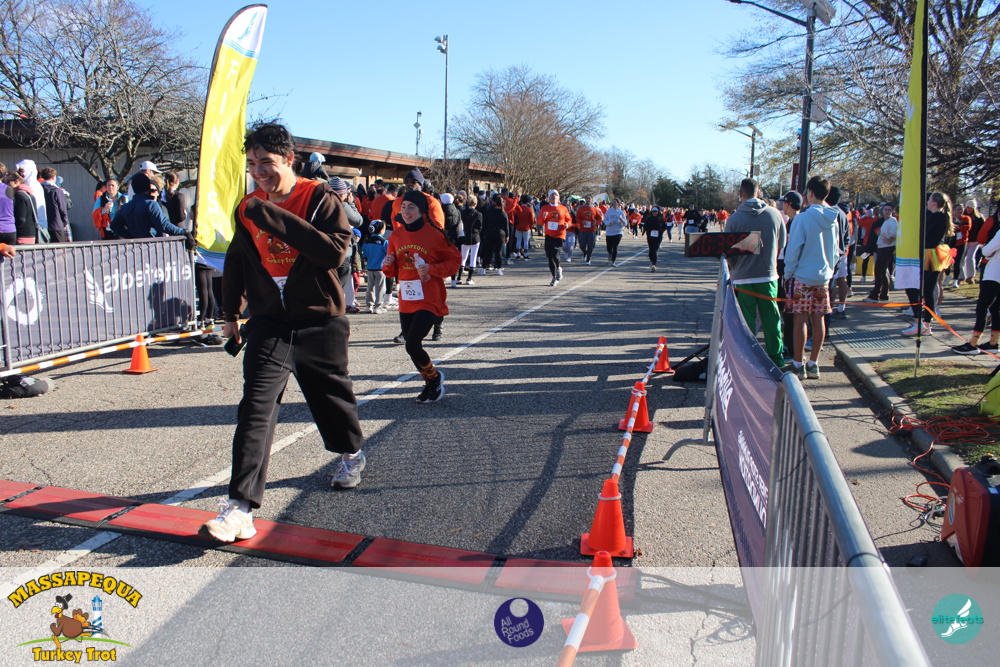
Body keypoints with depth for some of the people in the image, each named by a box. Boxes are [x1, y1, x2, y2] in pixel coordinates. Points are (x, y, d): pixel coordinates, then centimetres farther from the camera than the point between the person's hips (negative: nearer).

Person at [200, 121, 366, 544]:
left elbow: (335, 252, -28)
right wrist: (231, 313, 25)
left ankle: (351, 453, 46)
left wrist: (275, 217, -29)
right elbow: (236, 260, 20)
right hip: (268, 324, 3)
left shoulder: (320, 198, -10)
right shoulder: (248, 208, 5)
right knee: (255, 408, -10)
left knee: (332, 396, 15)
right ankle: (241, 506, -10)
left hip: (320, 323, -2)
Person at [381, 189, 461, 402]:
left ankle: (434, 377, 13)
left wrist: (431, 269, -17)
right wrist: (388, 265, -7)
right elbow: (393, 271, 16)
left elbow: (454, 260, -3)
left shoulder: (434, 234, -8)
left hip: (429, 300, -6)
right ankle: (432, 384, 34)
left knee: (412, 345, -16)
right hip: (406, 300, 6)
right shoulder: (396, 236, 7)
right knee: (411, 346, 12)